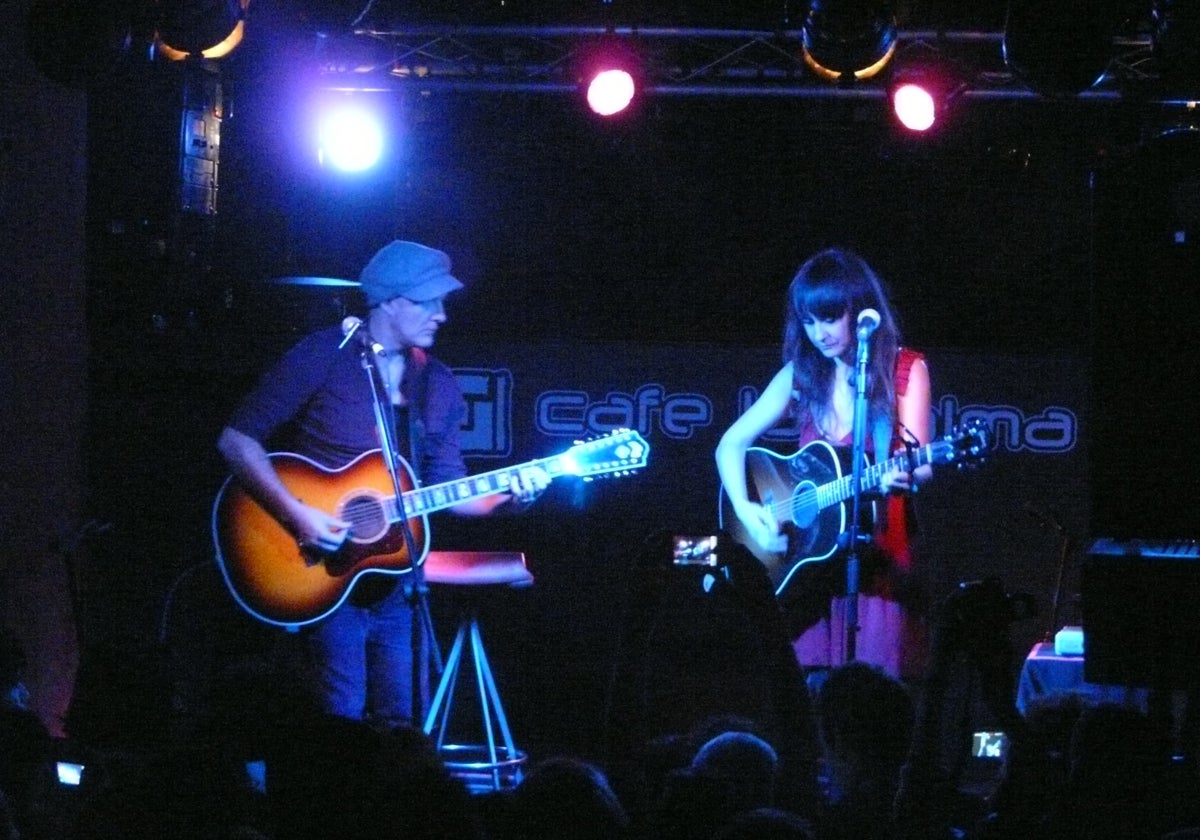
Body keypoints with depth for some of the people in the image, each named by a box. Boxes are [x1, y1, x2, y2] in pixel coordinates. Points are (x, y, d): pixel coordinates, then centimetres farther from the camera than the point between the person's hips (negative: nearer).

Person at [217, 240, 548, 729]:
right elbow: (237, 440, -11)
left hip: (395, 576, 6)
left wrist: (508, 497, -8)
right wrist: (296, 515, -21)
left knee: (403, 732, 5)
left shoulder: (436, 385, 10)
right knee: (341, 732, -9)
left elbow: (447, 486, 11)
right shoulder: (323, 358, -8)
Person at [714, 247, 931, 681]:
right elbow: (732, 443, 11)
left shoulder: (904, 370, 0)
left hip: (880, 554, -3)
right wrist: (746, 510, -5)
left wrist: (900, 475, -32)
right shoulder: (800, 376, 8)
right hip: (806, 558, 3)